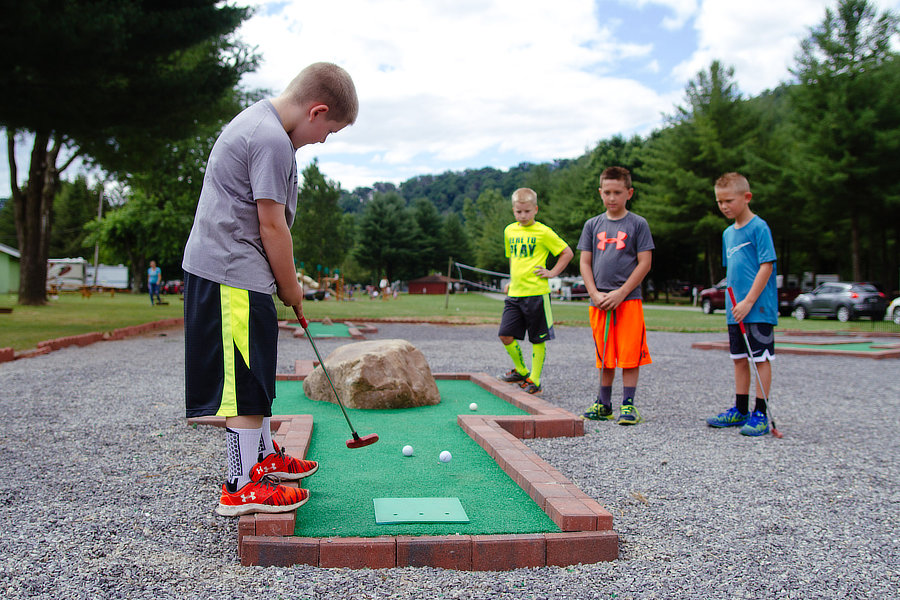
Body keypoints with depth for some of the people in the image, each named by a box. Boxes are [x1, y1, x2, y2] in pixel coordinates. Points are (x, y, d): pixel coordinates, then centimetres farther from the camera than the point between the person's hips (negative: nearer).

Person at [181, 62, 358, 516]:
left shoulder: (256, 119, 17)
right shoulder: (273, 139, -17)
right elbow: (271, 226, -17)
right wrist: (291, 288, -4)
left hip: (218, 267, 11)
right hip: (233, 275, -11)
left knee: (253, 374, 18)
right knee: (245, 382, -5)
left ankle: (264, 456, 32)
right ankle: (242, 487, 4)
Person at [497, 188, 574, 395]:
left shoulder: (544, 232, -6)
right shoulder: (509, 231, 11)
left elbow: (567, 253, 0)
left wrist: (552, 272, -5)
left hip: (536, 293, -5)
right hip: (514, 293, 5)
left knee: (538, 339, 2)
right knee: (506, 335, 0)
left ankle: (534, 380, 13)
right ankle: (521, 371, 21)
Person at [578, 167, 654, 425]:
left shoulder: (638, 224, 1)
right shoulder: (593, 225, 10)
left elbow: (644, 263, -3)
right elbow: (584, 262, 9)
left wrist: (620, 293, -11)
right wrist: (595, 294, -5)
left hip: (629, 300, -3)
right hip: (599, 302, 3)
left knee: (630, 355, -3)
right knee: (605, 357, 10)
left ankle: (628, 405, 6)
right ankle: (604, 404, 19)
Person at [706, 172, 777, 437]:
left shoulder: (759, 227, -9)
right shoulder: (728, 233, 14)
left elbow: (767, 266, -15)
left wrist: (748, 302, -18)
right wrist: (732, 302, 12)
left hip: (759, 308, -8)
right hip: (736, 310, 8)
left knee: (761, 358, -1)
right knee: (739, 358, 12)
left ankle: (761, 414, 5)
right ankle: (740, 410, 21)